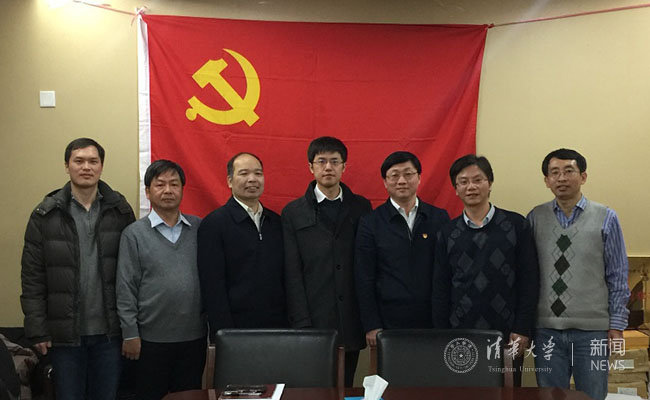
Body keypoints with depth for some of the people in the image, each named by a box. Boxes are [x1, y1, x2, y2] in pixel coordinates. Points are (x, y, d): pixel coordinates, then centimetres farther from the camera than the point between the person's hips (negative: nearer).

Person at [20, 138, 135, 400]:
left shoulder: (120, 211, 0)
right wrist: (37, 330, -6)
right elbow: (33, 279, -2)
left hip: (109, 332, 1)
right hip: (65, 333, -1)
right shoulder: (45, 215, -2)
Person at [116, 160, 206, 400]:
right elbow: (126, 289, -4)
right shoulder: (134, 234, -3)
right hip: (152, 340, -2)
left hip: (194, 337, 2)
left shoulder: (199, 228, 4)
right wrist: (130, 334, -7)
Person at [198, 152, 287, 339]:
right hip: (236, 330, -4)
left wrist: (290, 323, 6)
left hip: (277, 326, 5)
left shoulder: (276, 222, 11)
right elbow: (213, 287, -10)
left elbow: (285, 278, 12)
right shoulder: (213, 224, -6)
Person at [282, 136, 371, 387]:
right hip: (313, 323, -2)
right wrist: (302, 325, -8)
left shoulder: (361, 208, 7)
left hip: (351, 323, 2)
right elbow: (292, 274, -2)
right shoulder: (293, 213, 2)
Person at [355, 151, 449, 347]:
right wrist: (372, 326, -4)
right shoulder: (370, 223, 1)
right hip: (389, 322, -1)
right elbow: (364, 279, 0)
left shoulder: (439, 218, 6)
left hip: (433, 322, 2)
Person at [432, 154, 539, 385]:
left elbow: (529, 282, 0)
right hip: (459, 336, 1)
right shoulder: (447, 233, 6)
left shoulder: (516, 225, 1)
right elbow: (440, 290, 6)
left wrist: (522, 331, -5)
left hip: (507, 337, -1)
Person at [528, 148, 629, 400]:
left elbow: (618, 277, 0)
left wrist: (617, 325, -2)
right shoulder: (535, 219, 1)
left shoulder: (606, 219, -3)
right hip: (547, 330, 1)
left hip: (592, 331, -1)